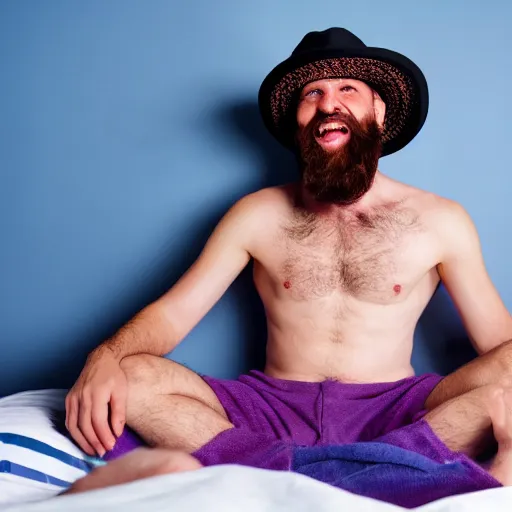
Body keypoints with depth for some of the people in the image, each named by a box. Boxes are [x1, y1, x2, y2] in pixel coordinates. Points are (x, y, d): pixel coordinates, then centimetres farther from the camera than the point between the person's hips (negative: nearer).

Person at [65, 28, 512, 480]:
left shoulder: (440, 221, 3)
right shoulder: (257, 215, 5)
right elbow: (173, 311, 1)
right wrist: (104, 358, -21)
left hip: (390, 413, 0)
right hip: (273, 409, 1)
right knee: (127, 378, -21)